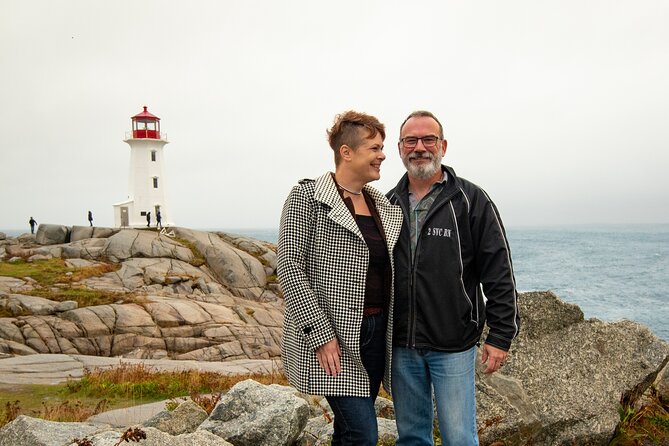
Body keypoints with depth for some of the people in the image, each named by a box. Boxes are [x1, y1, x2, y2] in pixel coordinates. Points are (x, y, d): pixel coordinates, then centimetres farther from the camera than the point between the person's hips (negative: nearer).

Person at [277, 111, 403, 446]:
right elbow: (289, 266, -14)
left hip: (376, 331, 7)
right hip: (331, 336, -7)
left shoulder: (384, 205, 12)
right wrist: (320, 334, -18)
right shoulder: (307, 198, -8)